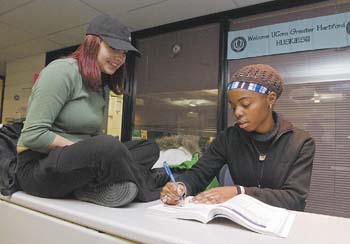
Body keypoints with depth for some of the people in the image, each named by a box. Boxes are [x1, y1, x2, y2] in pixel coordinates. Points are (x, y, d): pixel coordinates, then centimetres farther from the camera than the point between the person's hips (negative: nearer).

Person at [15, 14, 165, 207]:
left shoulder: (101, 87, 12)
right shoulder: (63, 70, -13)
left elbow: (92, 137, 9)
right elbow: (33, 135, -19)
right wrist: (81, 150, -17)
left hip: (77, 164, 8)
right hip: (38, 166, -8)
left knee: (150, 148, -2)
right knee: (108, 146, -37)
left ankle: (92, 188, -21)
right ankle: (152, 192, -12)